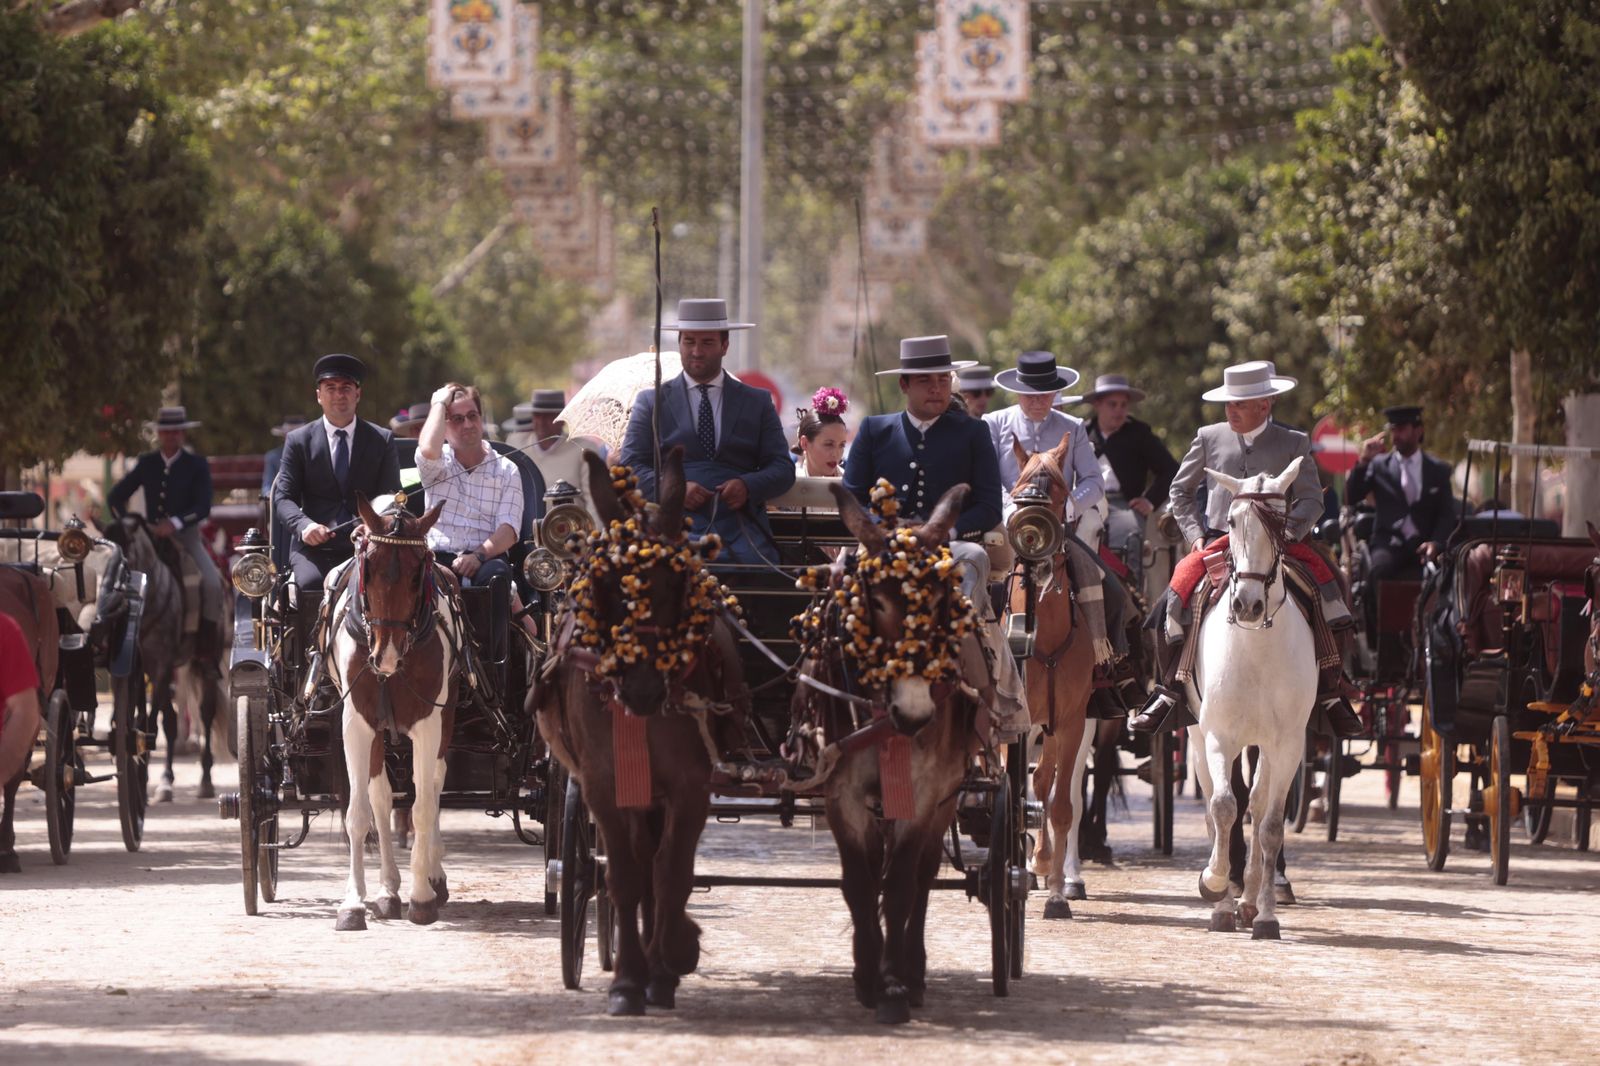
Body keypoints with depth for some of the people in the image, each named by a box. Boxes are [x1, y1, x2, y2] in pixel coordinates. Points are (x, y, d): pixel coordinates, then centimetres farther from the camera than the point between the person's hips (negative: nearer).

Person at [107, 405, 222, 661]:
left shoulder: (197, 465, 0)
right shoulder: (146, 464, 6)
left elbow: (203, 506, -11)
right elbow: (115, 497, 9)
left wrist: (175, 524, -27)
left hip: (185, 536, -2)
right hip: (151, 535, 2)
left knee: (212, 583, -23)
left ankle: (206, 643, -10)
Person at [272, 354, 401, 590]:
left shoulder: (382, 440, 13)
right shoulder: (298, 441, 11)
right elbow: (283, 497, 5)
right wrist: (304, 525, -17)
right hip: (315, 546, -1)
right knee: (311, 582, -33)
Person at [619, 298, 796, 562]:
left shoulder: (758, 402, 19)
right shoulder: (652, 402, 17)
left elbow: (783, 469, 14)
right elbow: (630, 466, 9)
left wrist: (748, 486, -8)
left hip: (741, 528, 1)